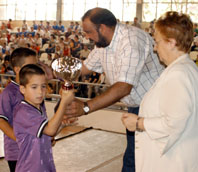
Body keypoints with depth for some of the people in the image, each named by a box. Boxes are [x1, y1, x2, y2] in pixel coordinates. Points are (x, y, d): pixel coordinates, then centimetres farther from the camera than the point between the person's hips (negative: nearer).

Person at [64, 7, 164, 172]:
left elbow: (124, 87, -36)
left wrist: (86, 107, -41)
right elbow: (84, 68, 14)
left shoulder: (132, 41, -28)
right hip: (136, 107, 9)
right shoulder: (103, 42, 1)